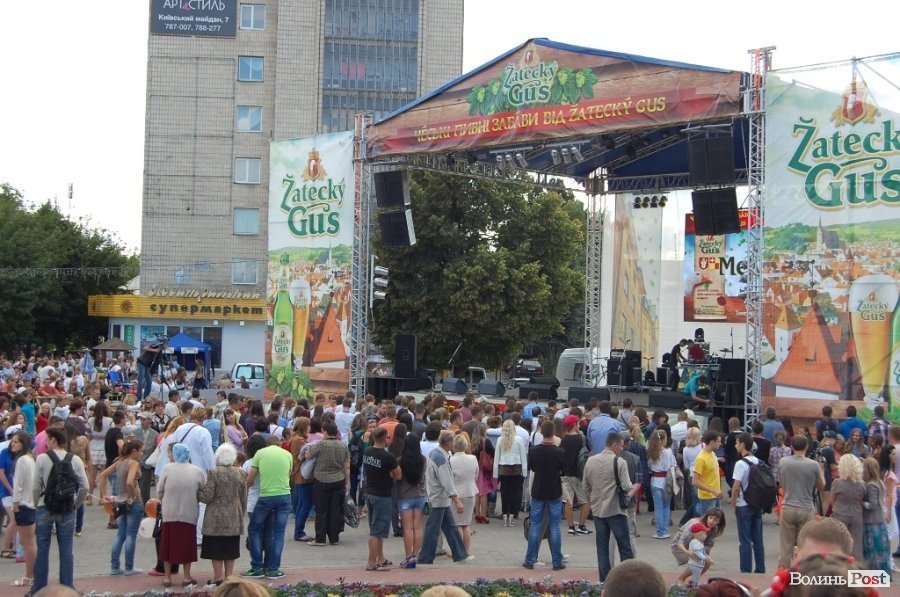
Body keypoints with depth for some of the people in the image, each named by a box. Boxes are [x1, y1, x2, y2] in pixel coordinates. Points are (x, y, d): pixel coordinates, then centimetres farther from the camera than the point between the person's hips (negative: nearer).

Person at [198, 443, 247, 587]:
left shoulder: (214, 473, -12)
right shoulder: (240, 473, 3)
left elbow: (207, 497, -12)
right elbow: (244, 498, 8)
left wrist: (197, 493, 7)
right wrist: (241, 514, 20)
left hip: (217, 519, -4)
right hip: (234, 518, 4)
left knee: (217, 549, 3)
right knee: (230, 550, 11)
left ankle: (218, 578, 4)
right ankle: (229, 577, 14)